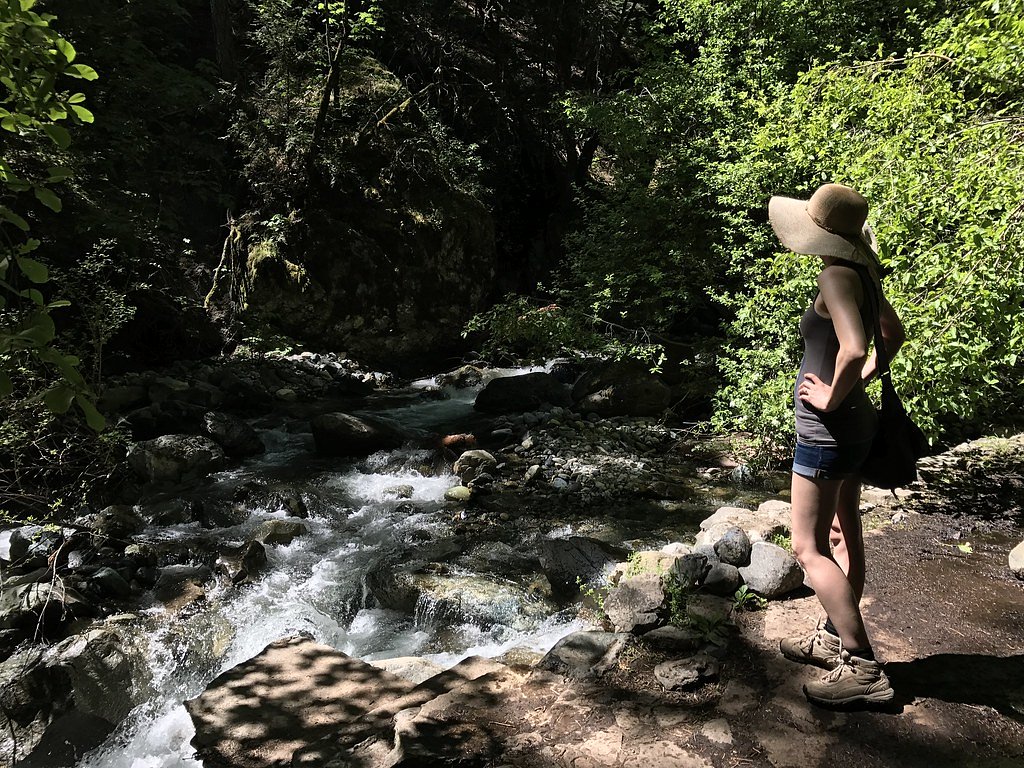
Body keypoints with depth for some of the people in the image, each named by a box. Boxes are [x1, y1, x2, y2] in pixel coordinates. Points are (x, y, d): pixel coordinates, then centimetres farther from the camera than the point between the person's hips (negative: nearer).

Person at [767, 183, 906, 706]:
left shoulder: (836, 277, -21)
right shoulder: (862, 275, 7)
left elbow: (853, 350, -35)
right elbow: (894, 334, 22)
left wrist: (831, 397, -20)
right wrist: (861, 379, 15)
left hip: (827, 429, -10)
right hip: (854, 423, 10)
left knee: (809, 548, -2)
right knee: (843, 535, 18)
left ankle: (862, 668, 3)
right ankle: (836, 638, 33)